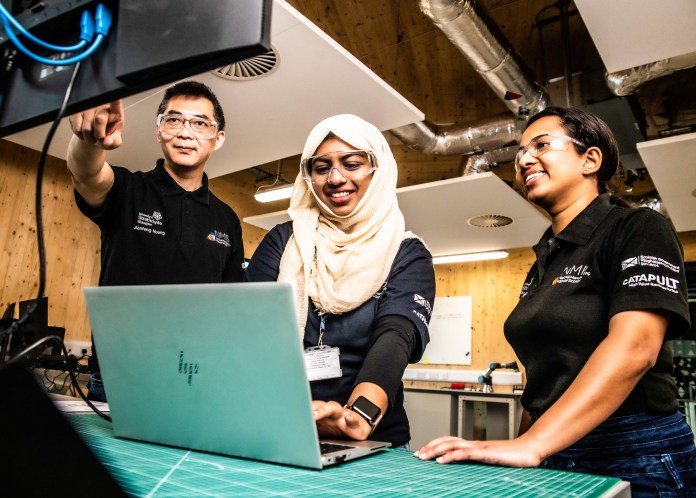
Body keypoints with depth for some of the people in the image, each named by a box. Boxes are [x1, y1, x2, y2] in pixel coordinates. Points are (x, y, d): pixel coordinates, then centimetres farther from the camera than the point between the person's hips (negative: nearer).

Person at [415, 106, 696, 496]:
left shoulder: (639, 230, -10)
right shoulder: (545, 261, 10)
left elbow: (633, 348, -25)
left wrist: (531, 445, -32)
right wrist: (521, 446, 7)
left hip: (636, 456, -6)